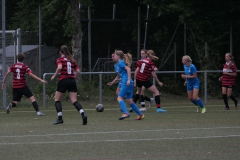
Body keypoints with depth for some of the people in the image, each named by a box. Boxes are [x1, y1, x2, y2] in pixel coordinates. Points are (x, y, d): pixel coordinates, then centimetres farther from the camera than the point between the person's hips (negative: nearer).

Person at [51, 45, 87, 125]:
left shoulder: (60, 59, 0)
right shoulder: (72, 60, 14)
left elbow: (60, 67, -20)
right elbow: (78, 71, 10)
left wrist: (54, 75, -7)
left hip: (63, 80, -4)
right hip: (72, 81, 4)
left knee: (57, 100, 11)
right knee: (74, 101, -1)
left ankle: (60, 118, 2)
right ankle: (83, 114, -24)